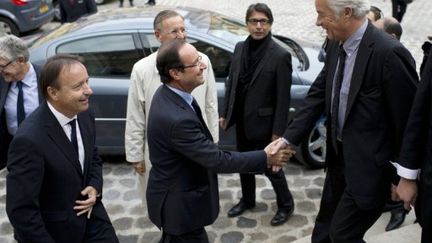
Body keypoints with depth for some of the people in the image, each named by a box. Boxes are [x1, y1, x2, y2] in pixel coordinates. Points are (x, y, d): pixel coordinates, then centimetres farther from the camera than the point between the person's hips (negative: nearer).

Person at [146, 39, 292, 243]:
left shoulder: (167, 94, -6)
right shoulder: (176, 118, -36)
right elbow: (217, 160, -28)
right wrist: (265, 158, -20)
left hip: (174, 194, 9)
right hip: (180, 203, -9)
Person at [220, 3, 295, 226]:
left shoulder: (280, 55, -16)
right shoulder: (240, 48, 1)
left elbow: (283, 97, -15)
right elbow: (231, 82, 9)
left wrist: (277, 131, -15)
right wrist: (225, 113, 8)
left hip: (263, 123, -6)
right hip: (241, 120, 6)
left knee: (271, 166, 8)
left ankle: (286, 205, 31)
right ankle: (247, 200, 42)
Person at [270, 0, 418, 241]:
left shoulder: (390, 53, -24)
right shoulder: (336, 45, 0)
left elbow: (408, 122, -17)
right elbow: (318, 95, 5)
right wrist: (289, 138, -4)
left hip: (368, 166, -8)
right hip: (339, 158, 8)